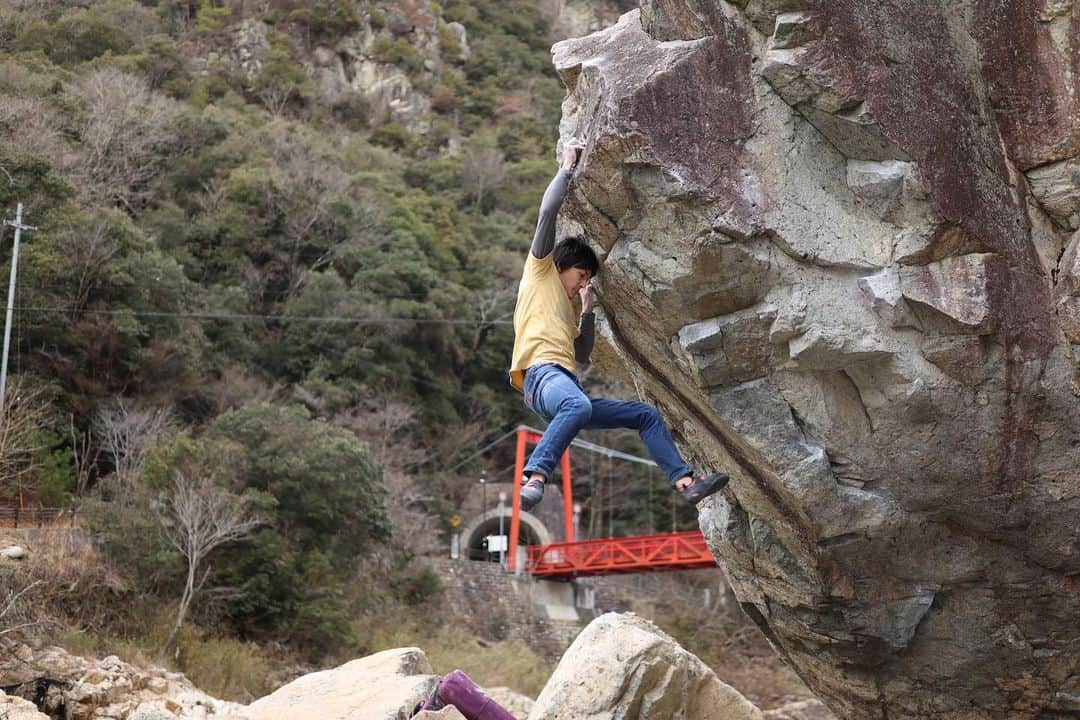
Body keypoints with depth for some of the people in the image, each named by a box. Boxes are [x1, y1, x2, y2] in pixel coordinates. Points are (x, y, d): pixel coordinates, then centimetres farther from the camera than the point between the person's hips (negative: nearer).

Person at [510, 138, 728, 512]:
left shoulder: (563, 309, 37)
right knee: (579, 405, -43)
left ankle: (685, 481, 2)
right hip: (542, 373, -9)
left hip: (568, 382, 9)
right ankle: (533, 480, -53)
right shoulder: (540, 271, 16)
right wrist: (567, 167, 14)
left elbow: (582, 355, 36)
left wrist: (588, 310, 29)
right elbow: (547, 212, 5)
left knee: (647, 415, 8)